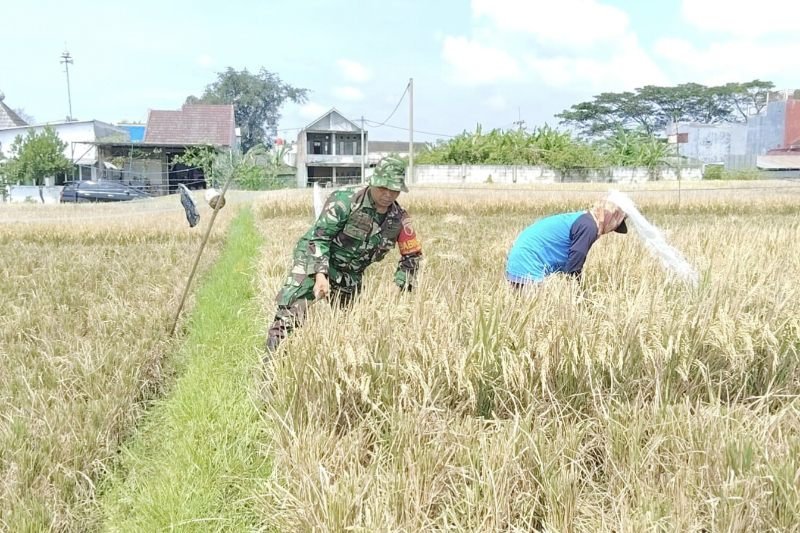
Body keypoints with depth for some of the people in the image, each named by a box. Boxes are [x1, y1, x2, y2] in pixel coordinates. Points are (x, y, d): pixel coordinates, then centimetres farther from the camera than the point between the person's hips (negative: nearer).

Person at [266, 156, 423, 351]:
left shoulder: (399, 219, -5)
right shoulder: (345, 201, -21)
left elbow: (413, 255, 8)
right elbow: (319, 236, -21)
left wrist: (401, 289, -2)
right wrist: (320, 274, -32)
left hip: (350, 275, 6)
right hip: (315, 260, -6)